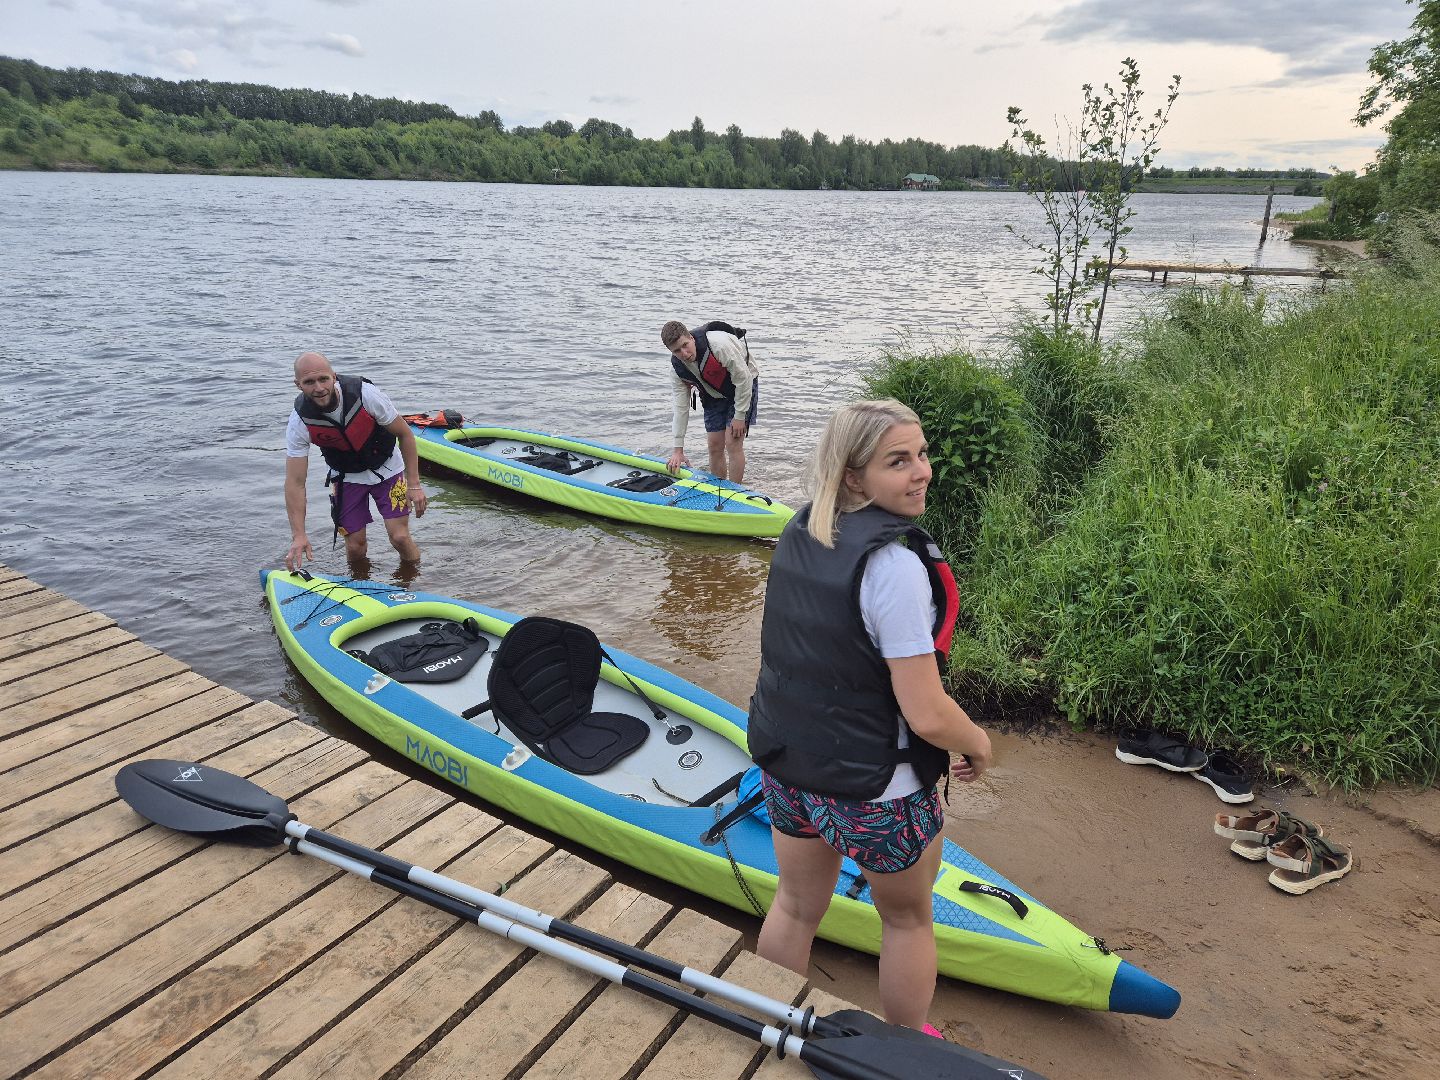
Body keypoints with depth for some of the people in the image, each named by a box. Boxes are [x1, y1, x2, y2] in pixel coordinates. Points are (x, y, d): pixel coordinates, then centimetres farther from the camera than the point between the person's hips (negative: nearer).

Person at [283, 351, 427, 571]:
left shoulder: (366, 394, -30)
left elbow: (405, 434, -16)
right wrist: (299, 536, -30)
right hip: (347, 476, 2)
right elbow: (295, 482, -22)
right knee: (355, 547, -2)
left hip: (386, 468, -1)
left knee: (400, 537, -10)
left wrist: (414, 484, -17)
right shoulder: (300, 421, -24)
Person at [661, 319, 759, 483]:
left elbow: (743, 378, -26)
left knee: (732, 443, -14)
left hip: (743, 388, -5)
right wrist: (678, 449, -11)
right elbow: (681, 407, -10)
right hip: (713, 395, 5)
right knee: (714, 446, 3)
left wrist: (739, 416, -21)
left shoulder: (719, 343, -36)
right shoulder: (677, 366, -16)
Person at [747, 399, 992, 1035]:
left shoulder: (798, 534, -4)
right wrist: (977, 743, -6)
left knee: (796, 906, 27)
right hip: (874, 787, -6)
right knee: (907, 917, 22)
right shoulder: (894, 564, -28)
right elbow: (927, 716, -26)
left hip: (785, 762, 6)